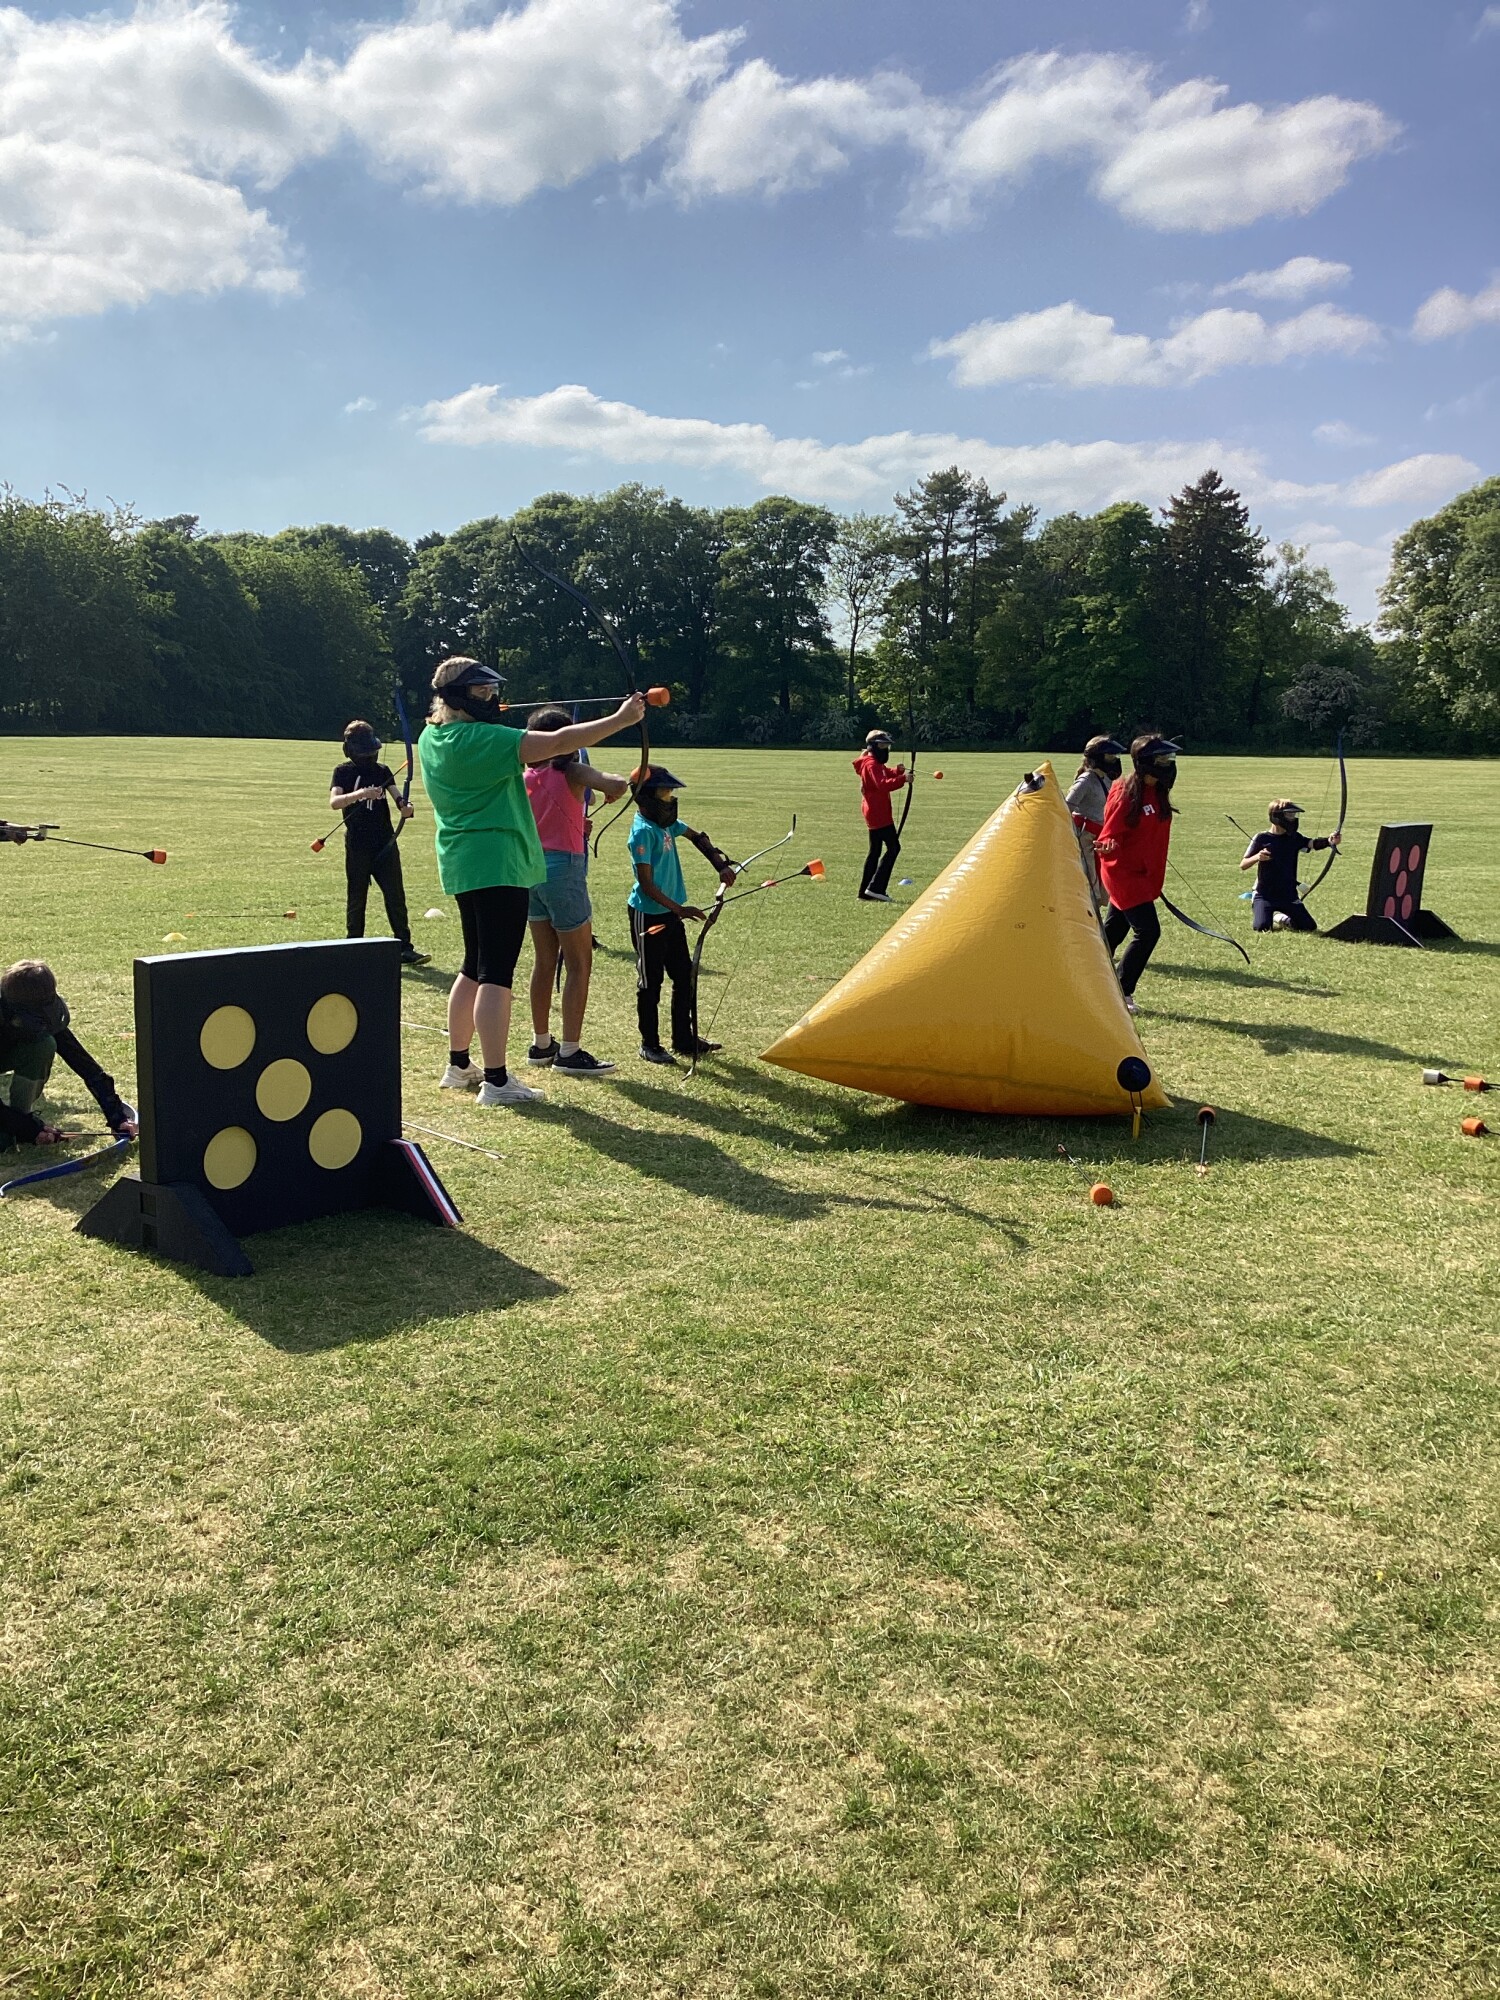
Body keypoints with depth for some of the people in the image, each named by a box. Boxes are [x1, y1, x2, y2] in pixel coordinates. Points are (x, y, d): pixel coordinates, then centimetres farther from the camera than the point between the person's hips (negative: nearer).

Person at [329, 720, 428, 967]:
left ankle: (404, 947, 3)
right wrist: (360, 793, -34)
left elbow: (396, 796, -4)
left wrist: (406, 806, -28)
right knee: (356, 899, 6)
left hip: (385, 844, 2)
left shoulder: (382, 770, 10)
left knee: (396, 896, 1)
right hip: (357, 847, -2)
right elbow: (334, 802, -17)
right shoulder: (343, 771, 0)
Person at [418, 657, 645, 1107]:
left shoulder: (431, 738, 9)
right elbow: (557, 742, -22)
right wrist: (620, 719, -19)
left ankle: (458, 1065, 27)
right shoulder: (480, 739, -17)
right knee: (496, 973, -8)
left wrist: (480, 713, 23)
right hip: (496, 865, -10)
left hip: (463, 865, 10)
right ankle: (496, 1081, -7)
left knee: (475, 968, 19)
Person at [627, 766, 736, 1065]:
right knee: (650, 981, 2)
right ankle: (649, 1045, 13)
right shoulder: (643, 830, -18)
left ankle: (683, 1039, 25)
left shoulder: (666, 822, 6)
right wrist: (679, 909, -23)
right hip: (648, 915, -9)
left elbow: (697, 838, 22)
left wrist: (721, 865, 10)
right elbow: (646, 884, -21)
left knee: (684, 975, 14)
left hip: (670, 914, 9)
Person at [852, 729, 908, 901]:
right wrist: (902, 779, -37)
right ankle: (876, 887, -14)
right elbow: (883, 784, -29)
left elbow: (886, 776, 21)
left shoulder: (875, 763, 17)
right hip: (879, 813, -11)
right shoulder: (872, 764, -15)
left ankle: (865, 892, 14)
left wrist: (897, 771, 0)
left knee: (875, 851, 12)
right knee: (893, 847, -10)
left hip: (874, 814, 11)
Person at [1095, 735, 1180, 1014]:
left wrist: (1155, 880, 23)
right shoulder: (1126, 794, -18)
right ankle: (1121, 993, -2)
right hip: (1123, 873, -8)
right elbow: (1110, 833, -17)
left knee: (1113, 931, 15)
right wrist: (1108, 846, -39)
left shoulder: (1158, 792, 7)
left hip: (1144, 874, 8)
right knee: (1147, 931, -12)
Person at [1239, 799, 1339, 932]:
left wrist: (1329, 841, -38)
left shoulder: (1295, 838, 3)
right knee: (1262, 927, -22)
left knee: (1309, 926, -3)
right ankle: (1257, 913, 16)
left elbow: (1313, 844, -17)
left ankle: (1280, 917, 26)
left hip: (1289, 895, 3)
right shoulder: (1261, 838, -5)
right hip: (1265, 895, -3)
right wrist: (1257, 857, -26)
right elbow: (1243, 865, -5)